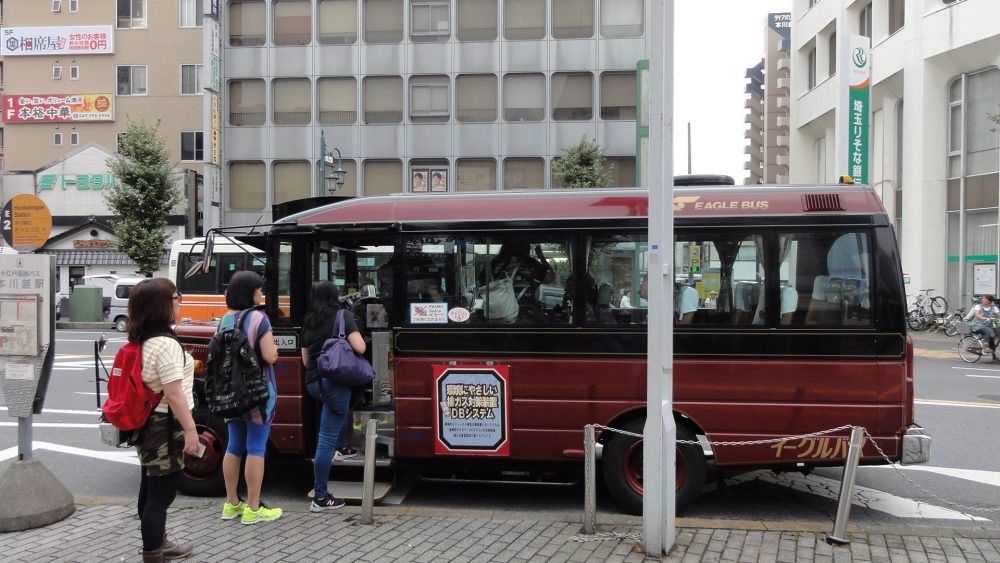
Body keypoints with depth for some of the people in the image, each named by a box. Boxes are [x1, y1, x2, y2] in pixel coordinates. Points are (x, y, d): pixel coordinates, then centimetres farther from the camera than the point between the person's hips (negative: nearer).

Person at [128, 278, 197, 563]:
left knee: (151, 488, 20)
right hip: (165, 426, -10)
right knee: (162, 492, -1)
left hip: (147, 422, 10)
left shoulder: (141, 341, 6)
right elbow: (173, 393, -25)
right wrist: (190, 428, -21)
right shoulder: (165, 344, -23)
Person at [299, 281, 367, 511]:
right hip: (334, 380, -7)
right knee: (327, 439, -5)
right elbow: (360, 348, -10)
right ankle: (320, 497, -3)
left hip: (313, 382, 7)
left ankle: (343, 448, 43)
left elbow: (306, 360, 18)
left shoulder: (308, 323, 13)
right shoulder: (343, 316, -3)